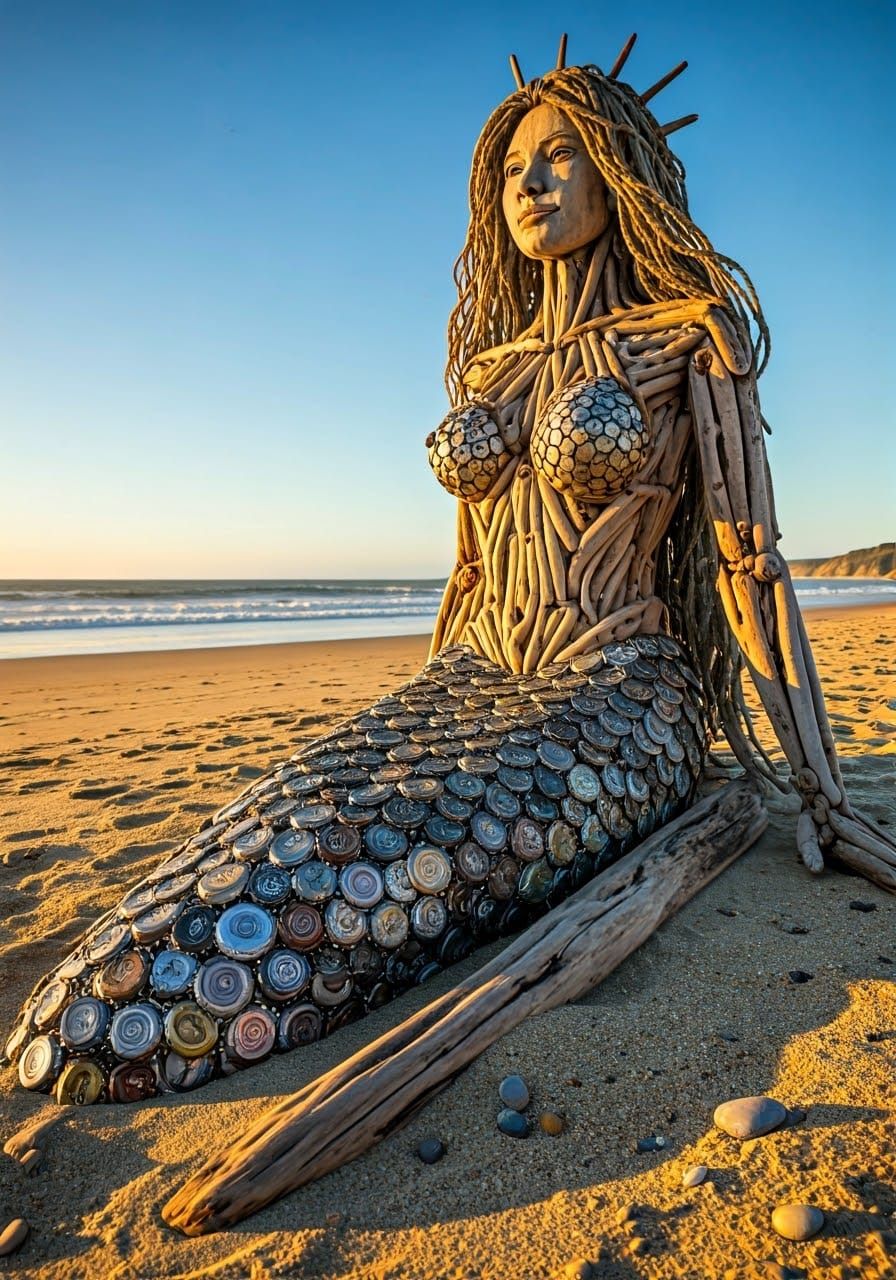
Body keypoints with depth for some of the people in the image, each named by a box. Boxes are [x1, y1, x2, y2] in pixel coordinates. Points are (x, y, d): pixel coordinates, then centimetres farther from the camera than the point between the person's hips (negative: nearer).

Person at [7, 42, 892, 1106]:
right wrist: (428, 712, 21)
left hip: (621, 694, -5)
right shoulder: (486, 366, 15)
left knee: (382, 855, -32)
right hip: (477, 677, 5)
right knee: (289, 816, -25)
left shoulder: (685, 337, -1)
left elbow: (749, 558, -6)